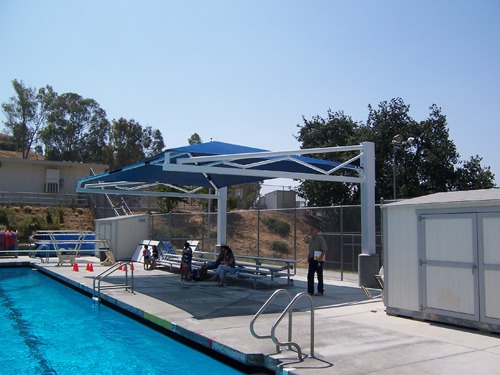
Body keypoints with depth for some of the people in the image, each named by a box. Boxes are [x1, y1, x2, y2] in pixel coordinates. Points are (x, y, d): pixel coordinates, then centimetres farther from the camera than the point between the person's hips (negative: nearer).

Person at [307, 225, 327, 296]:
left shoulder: (320, 238, -11)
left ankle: (320, 291, 13)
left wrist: (320, 257, -22)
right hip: (312, 259, 7)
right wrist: (308, 257, 13)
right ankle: (310, 291, 12)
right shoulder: (310, 238, 11)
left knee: (319, 276, 3)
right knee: (310, 275, 5)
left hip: (318, 260, -7)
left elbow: (324, 250, -13)